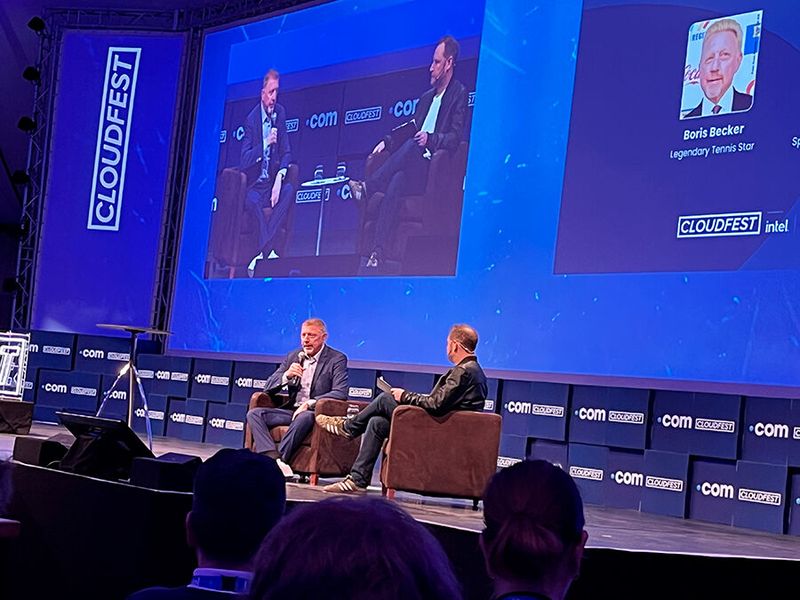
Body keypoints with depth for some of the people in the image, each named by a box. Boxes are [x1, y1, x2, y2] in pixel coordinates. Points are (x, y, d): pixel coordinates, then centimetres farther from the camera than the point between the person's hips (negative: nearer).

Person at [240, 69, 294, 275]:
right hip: (256, 184, -4)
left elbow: (286, 152, 4)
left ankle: (263, 252, -29)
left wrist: (279, 177, -14)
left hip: (274, 179, 4)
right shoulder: (251, 120, -9)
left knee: (289, 190, -26)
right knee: (253, 200, -35)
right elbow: (244, 161, -15)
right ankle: (270, 251, -30)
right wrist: (266, 143, -27)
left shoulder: (280, 112, 4)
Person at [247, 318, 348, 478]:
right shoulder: (293, 357, 15)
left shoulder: (337, 359, -1)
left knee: (304, 417, -40)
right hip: (291, 410, 6)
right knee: (254, 414, -17)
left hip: (314, 413, -6)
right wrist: (286, 376, -11)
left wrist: (309, 403, -24)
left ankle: (279, 458, -35)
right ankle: (276, 459, -36)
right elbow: (268, 387, 11)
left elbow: (341, 393, -14)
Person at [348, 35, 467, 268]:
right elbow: (409, 132, 26)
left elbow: (456, 137, -8)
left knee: (412, 146, -34)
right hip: (414, 167, 5)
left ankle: (367, 187, -31)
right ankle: (376, 253, -40)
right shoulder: (426, 98, 27)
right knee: (395, 182, -29)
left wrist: (430, 139, -23)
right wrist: (387, 142, 9)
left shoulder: (459, 94, 4)